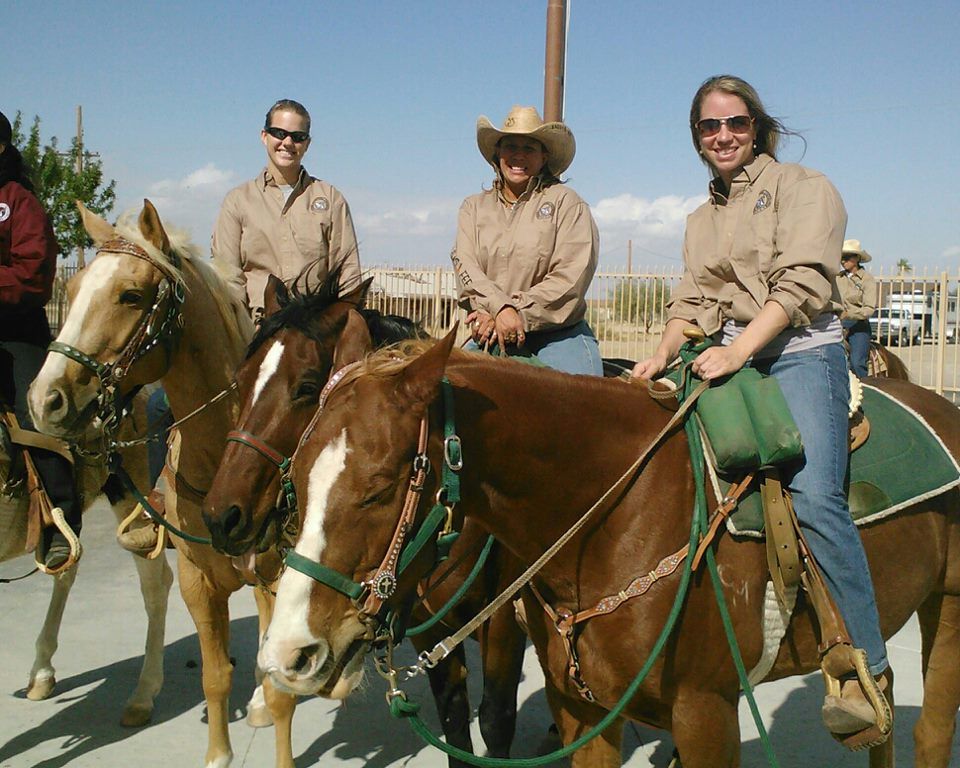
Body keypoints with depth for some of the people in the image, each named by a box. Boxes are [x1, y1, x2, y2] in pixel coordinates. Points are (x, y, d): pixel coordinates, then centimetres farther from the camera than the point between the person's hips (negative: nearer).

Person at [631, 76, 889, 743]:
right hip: (726, 358, 7)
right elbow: (693, 301, 16)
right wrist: (665, 353, -4)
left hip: (801, 350, -6)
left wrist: (739, 349, -22)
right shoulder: (702, 220, 22)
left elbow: (800, 281, -11)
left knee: (814, 493, -25)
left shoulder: (805, 188, 2)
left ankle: (863, 669, -17)